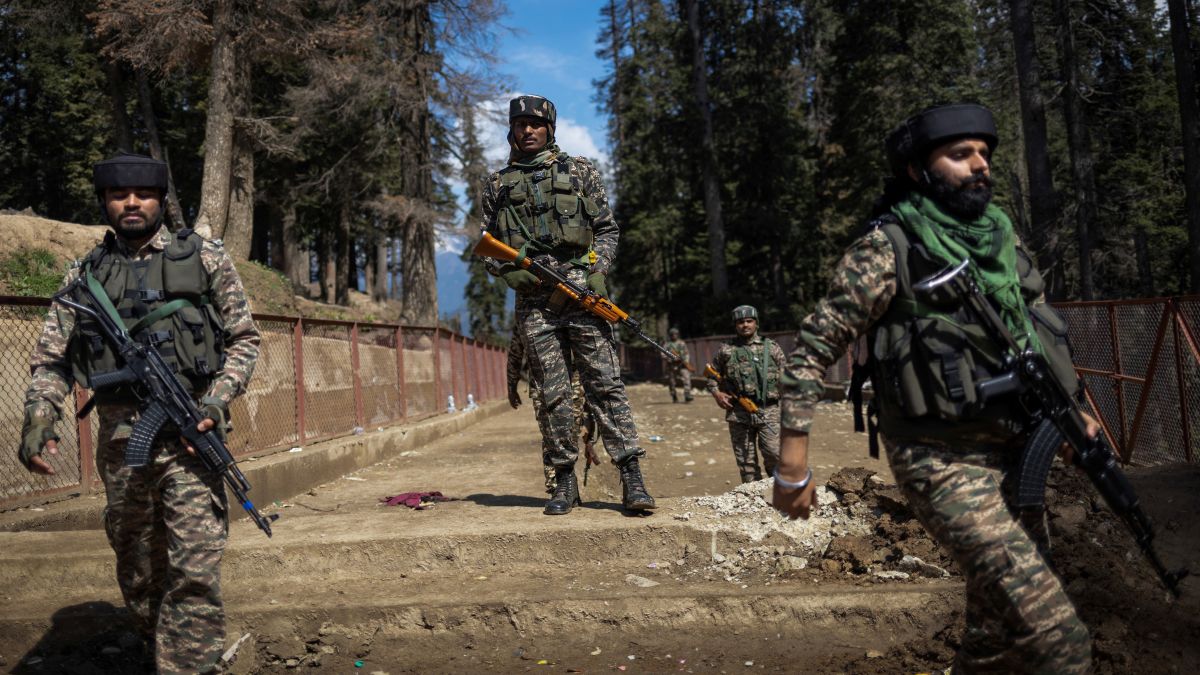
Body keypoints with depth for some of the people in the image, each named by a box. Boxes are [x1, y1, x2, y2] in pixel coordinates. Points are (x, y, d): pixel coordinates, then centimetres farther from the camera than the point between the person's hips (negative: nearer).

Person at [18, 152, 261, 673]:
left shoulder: (203, 257, 5)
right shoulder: (86, 273, 12)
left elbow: (242, 338, 4)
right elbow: (52, 357, 10)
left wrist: (217, 401, -10)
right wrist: (38, 417, -6)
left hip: (187, 433, -3)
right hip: (120, 437, 3)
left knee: (194, 567, -10)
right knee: (136, 570, 14)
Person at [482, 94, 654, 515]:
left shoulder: (579, 172, 12)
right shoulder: (497, 185, 16)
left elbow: (607, 229, 11)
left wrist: (598, 270, -6)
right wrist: (508, 270, -3)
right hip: (534, 300, 2)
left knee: (606, 384, -5)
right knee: (551, 394, 2)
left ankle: (632, 478, -6)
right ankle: (564, 481, 11)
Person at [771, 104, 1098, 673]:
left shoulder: (999, 235, 9)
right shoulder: (890, 247, -12)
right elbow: (813, 349, -13)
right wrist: (794, 463, -15)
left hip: (1016, 452, 8)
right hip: (944, 462, -7)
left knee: (998, 627, 19)